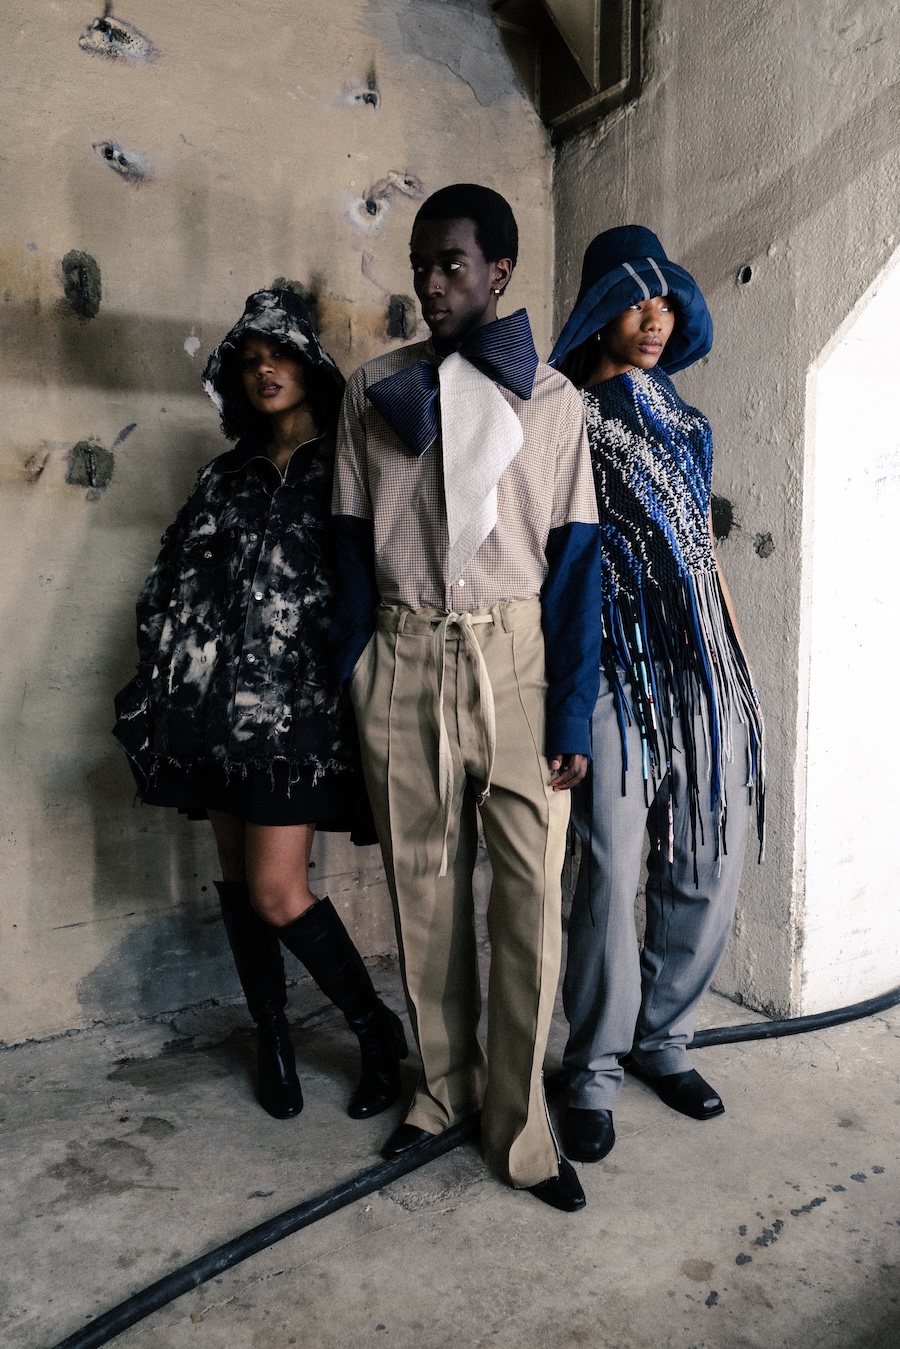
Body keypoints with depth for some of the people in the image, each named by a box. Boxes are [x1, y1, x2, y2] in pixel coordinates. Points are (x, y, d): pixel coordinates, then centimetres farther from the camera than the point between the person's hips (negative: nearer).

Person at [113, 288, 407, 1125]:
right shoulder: (225, 479, 16)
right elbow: (173, 586, 14)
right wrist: (161, 698, 8)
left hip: (296, 704, -5)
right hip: (217, 702, 5)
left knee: (276, 890, -9)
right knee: (237, 874, 9)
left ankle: (378, 1031, 13)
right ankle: (272, 1038, 27)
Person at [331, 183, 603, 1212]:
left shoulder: (551, 399, 6)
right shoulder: (374, 389, 10)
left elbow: (574, 556, 1)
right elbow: (352, 545, 8)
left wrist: (572, 712, -6)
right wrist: (350, 688, 3)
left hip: (516, 660, -1)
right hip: (403, 660, 1)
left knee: (531, 892, -2)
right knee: (422, 885, 8)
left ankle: (517, 1122, 16)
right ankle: (443, 1087, 28)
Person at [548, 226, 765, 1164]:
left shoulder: (678, 416, 21)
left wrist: (739, 663, 18)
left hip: (703, 660, 6)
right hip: (616, 659, -6)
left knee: (713, 863, 6)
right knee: (614, 867, -8)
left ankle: (661, 1036, 26)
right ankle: (594, 1070, 12)